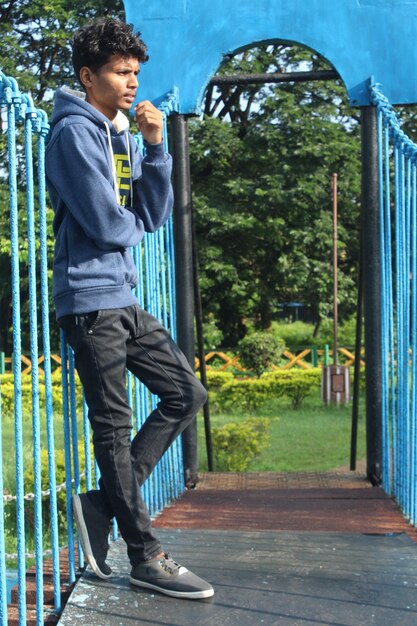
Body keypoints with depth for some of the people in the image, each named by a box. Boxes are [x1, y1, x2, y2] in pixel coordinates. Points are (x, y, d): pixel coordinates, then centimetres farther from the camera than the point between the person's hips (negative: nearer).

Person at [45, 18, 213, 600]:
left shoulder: (124, 136, 17)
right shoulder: (75, 132, -10)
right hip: (91, 300, -9)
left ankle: (107, 501, 14)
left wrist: (155, 146, 1)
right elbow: (106, 223, -19)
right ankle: (146, 557, 6)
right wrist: (134, 223, 3)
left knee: (186, 393, 10)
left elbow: (156, 214, 10)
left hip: (124, 300, 9)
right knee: (114, 426, -2)